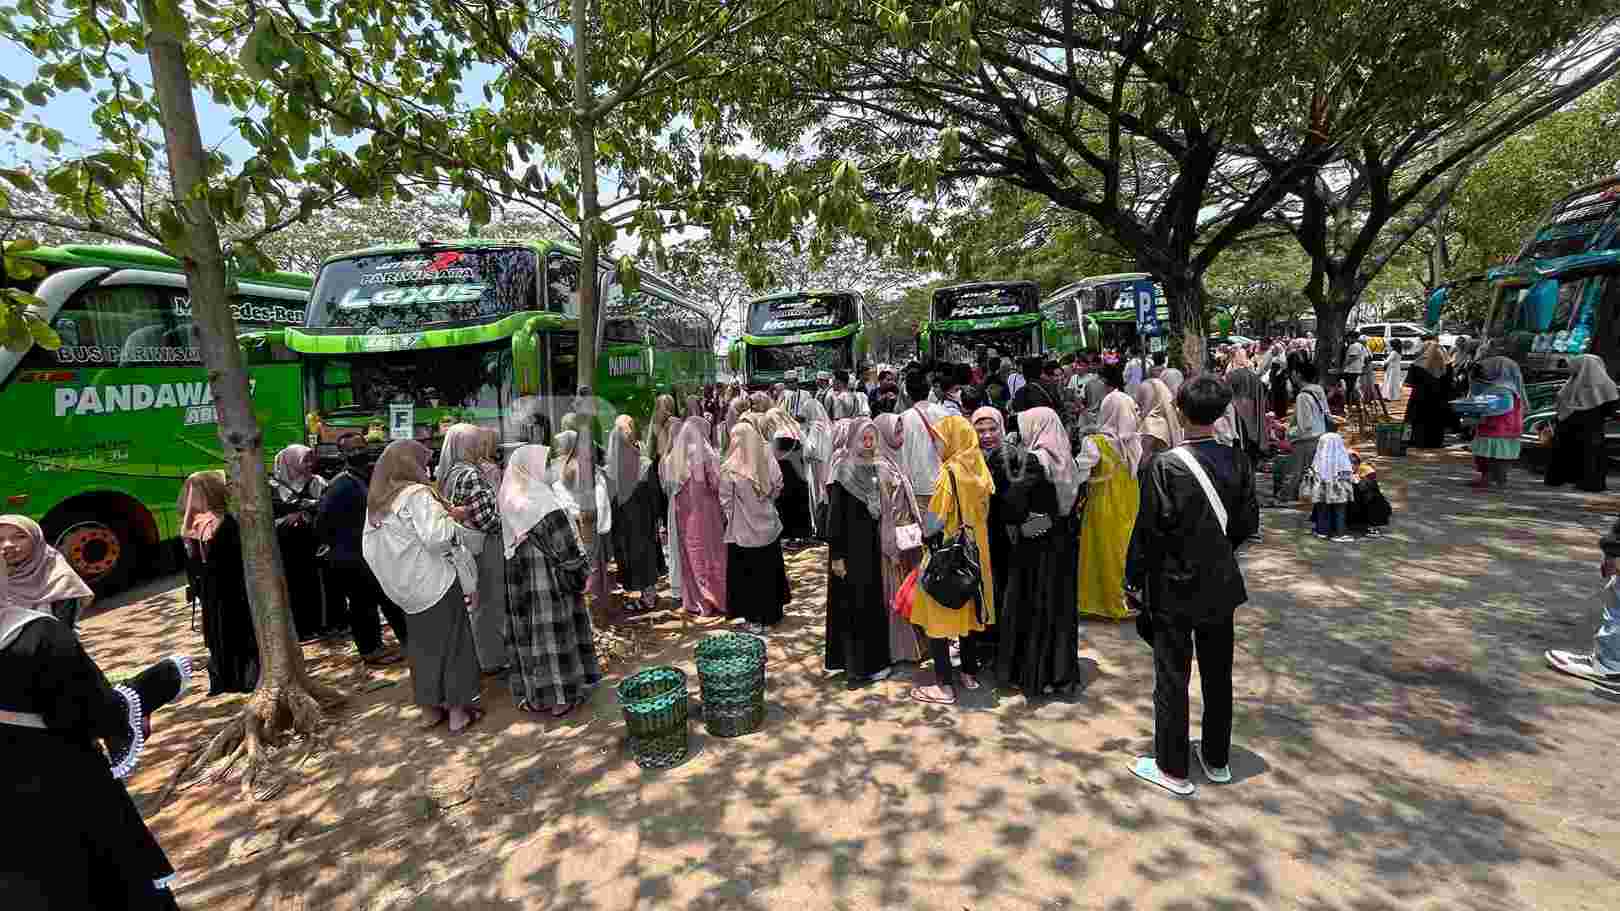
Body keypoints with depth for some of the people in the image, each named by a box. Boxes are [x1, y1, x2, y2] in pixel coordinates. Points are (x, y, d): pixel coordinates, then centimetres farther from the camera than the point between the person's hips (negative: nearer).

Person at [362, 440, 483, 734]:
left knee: (422, 644, 17)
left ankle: (429, 709, 27)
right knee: (452, 642, 5)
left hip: (404, 587, 7)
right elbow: (436, 537, -24)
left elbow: (368, 548, 12)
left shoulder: (375, 501, 7)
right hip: (436, 583, -7)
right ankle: (458, 711, 12)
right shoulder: (417, 494, -16)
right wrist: (453, 517, -8)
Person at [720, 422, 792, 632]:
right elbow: (777, 491, 3)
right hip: (769, 528, 4)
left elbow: (725, 501, -10)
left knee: (747, 575, 10)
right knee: (769, 573, 17)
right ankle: (770, 616, 29)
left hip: (742, 532, -4)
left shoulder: (729, 470, -18)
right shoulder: (771, 463, -9)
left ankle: (754, 619, 16)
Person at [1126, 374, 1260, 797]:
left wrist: (1135, 578, -5)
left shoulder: (1164, 465, -21)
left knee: (1172, 679, 8)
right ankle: (1217, 759, 36)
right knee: (1218, 674, 19)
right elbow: (1248, 523, 3)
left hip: (1174, 587, -5)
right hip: (1221, 585, 5)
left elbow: (1149, 531, -18)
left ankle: (1173, 769, 21)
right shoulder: (1237, 460, -5)